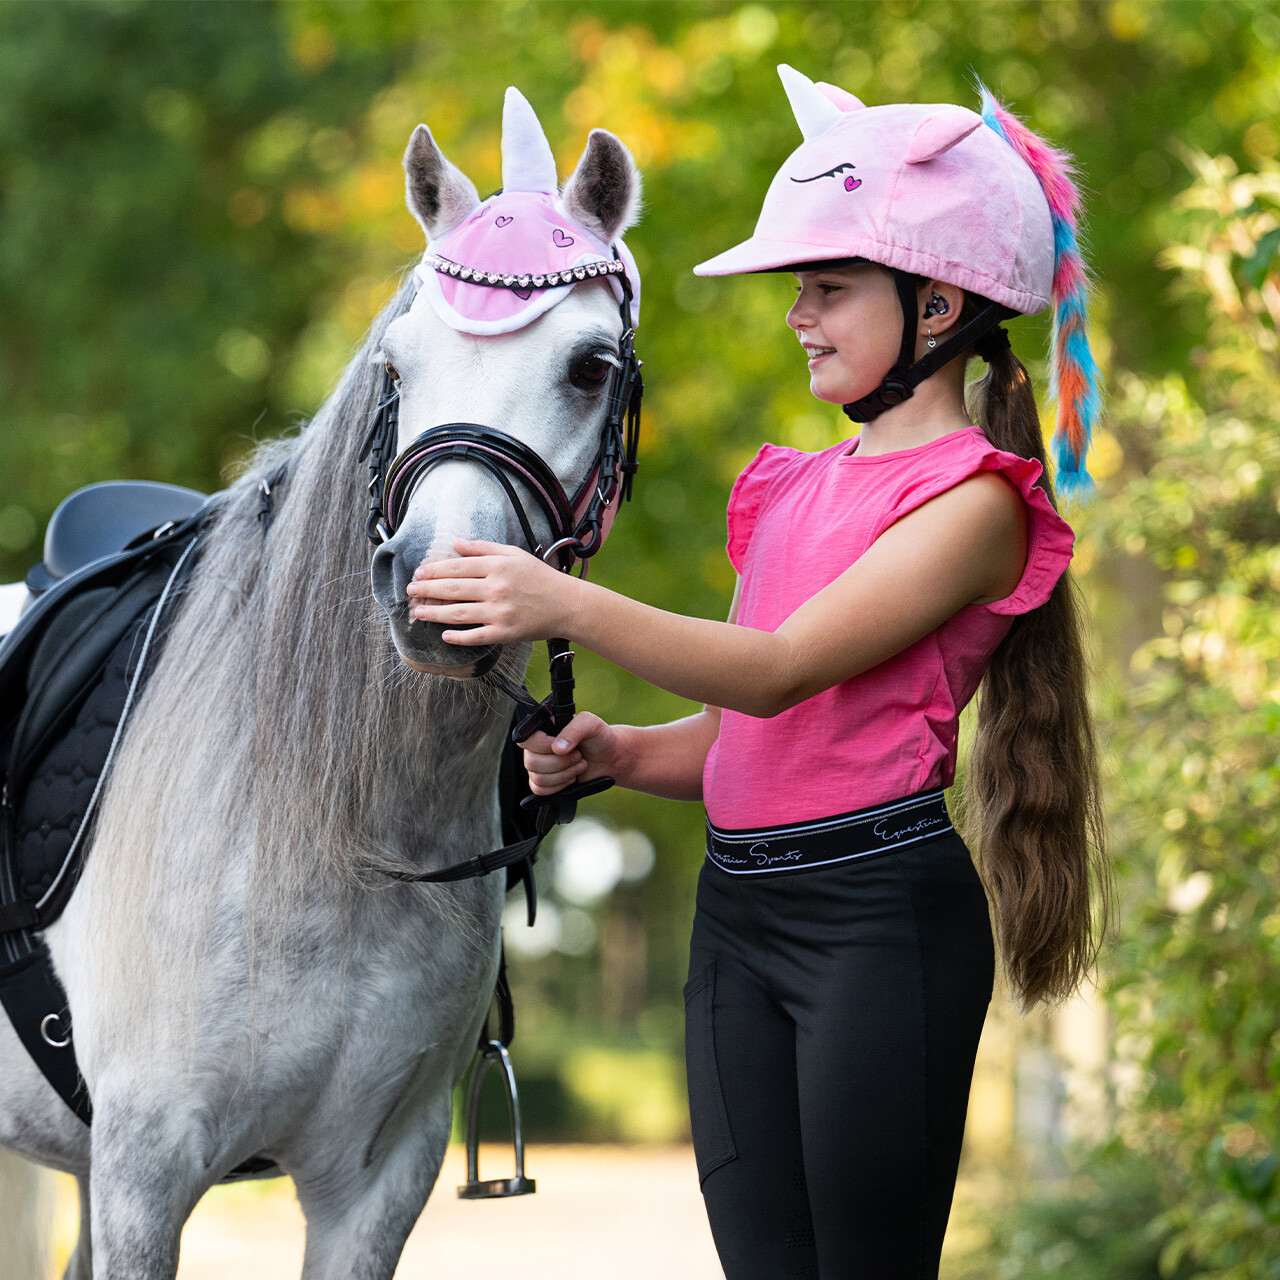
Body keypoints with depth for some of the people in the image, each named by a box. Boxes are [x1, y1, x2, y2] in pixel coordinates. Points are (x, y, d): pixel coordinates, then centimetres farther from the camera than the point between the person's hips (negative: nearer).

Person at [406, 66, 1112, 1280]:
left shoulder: (976, 500, -8)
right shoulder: (798, 488, 17)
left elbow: (781, 671, -21)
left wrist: (567, 606, -32)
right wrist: (611, 753, 0)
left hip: (879, 912, -8)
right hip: (735, 910, 8)